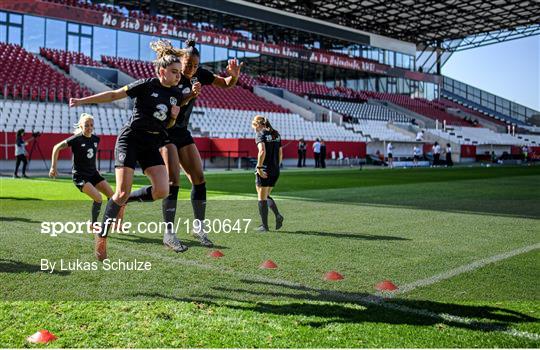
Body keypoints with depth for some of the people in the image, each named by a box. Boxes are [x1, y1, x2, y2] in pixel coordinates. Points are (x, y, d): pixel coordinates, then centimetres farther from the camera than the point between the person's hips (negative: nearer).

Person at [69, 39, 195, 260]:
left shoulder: (177, 94, 7)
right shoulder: (147, 85, -8)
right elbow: (113, 95, -3)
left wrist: (174, 116, -2)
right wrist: (83, 101, -6)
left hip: (152, 145, 5)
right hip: (130, 140, -5)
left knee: (162, 191, -13)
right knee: (122, 192, -11)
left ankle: (127, 199, 13)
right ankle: (102, 234, 8)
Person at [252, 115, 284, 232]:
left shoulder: (260, 134, -8)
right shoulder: (276, 134, 13)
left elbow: (262, 151, -23)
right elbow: (280, 154, 15)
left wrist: (259, 167, -18)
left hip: (264, 170, -7)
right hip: (276, 170, 7)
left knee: (262, 198, 5)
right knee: (267, 196, 21)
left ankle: (264, 226, 9)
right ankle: (277, 215, 2)